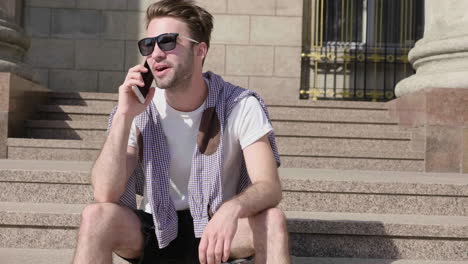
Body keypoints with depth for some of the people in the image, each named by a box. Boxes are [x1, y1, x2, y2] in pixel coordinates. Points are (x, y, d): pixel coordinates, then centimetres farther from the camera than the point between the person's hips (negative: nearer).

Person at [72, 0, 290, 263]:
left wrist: (231, 208, -44)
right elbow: (105, 195, -18)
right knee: (96, 216, -28)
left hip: (218, 229, -1)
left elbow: (269, 187, -21)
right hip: (155, 230, 1)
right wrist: (123, 116, -26)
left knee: (272, 219, -31)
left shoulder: (241, 106, -12)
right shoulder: (138, 112, -8)